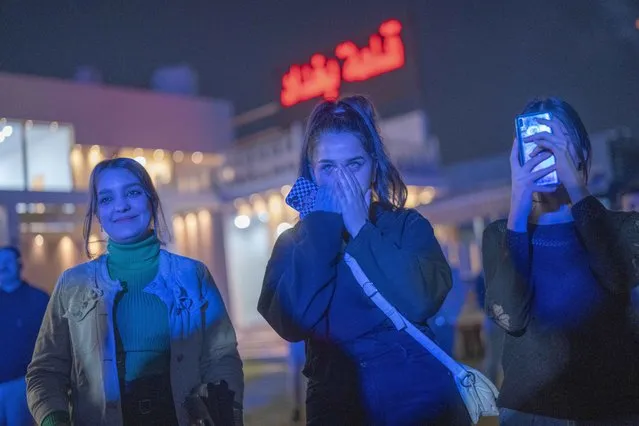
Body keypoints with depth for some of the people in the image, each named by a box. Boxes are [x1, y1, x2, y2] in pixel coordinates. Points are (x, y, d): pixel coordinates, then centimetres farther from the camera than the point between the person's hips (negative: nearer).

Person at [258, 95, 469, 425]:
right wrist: (323, 227, -11)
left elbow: (420, 301, -16)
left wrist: (360, 229, -13)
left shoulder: (408, 225, 1)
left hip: (420, 394, 0)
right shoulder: (294, 242, 2)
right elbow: (290, 323, -15)